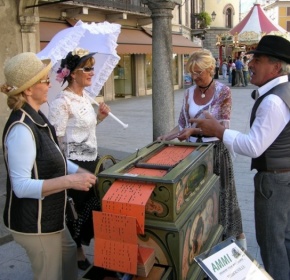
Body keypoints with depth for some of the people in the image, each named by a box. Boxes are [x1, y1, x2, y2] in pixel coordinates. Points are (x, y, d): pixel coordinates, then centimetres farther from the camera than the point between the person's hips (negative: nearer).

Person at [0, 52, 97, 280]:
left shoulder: (36, 118, 4)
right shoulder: (21, 129, -27)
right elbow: (21, 186, -29)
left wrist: (78, 171, 1)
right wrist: (69, 181, -32)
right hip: (33, 222, -10)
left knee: (68, 251, 29)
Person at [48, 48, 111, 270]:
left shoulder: (85, 96, 7)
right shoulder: (62, 102, -20)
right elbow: (55, 140, -21)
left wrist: (99, 117, 1)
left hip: (92, 160, 8)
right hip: (75, 165, -8)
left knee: (94, 205, 18)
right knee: (77, 210, 10)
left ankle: (86, 241, 40)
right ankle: (77, 251, 31)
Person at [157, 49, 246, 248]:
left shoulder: (223, 91, -11)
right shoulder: (189, 93, 2)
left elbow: (223, 126, -18)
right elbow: (183, 125, 5)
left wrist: (194, 130, -27)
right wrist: (166, 137, -10)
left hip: (216, 149, -3)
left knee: (221, 193, 10)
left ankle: (235, 234, 32)